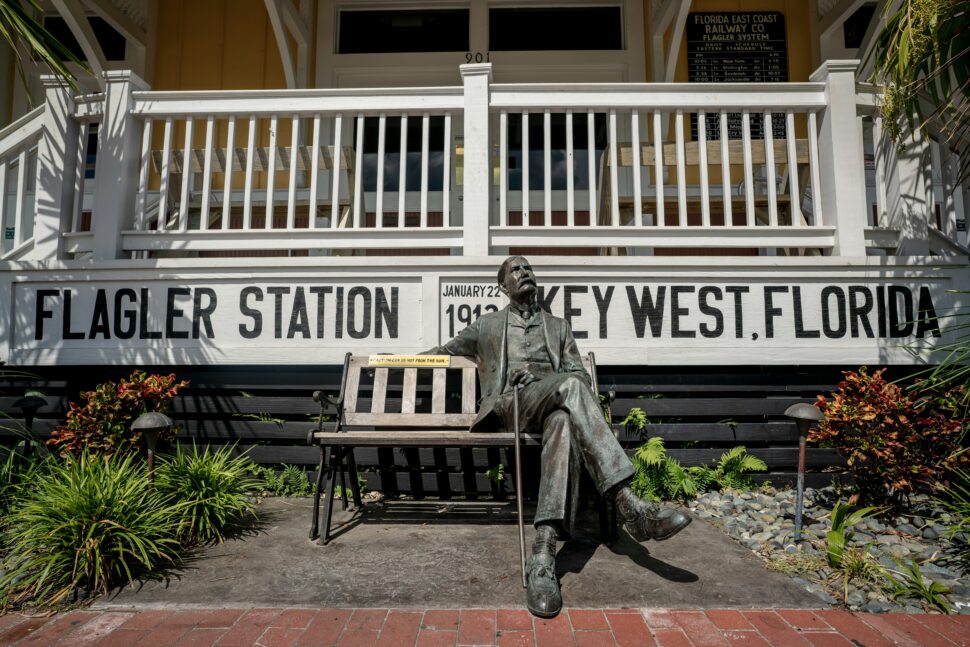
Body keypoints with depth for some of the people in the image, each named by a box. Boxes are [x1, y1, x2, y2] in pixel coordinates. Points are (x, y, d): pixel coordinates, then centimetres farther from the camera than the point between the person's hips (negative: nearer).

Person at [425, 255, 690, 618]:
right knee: (570, 385, -37)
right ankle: (627, 503, -46)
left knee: (564, 421, -41)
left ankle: (543, 554, -51)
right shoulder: (487, 325, 24)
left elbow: (581, 374, 16)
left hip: (554, 404, 2)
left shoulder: (558, 327, 26)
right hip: (510, 404, -2)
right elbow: (445, 352, 35)